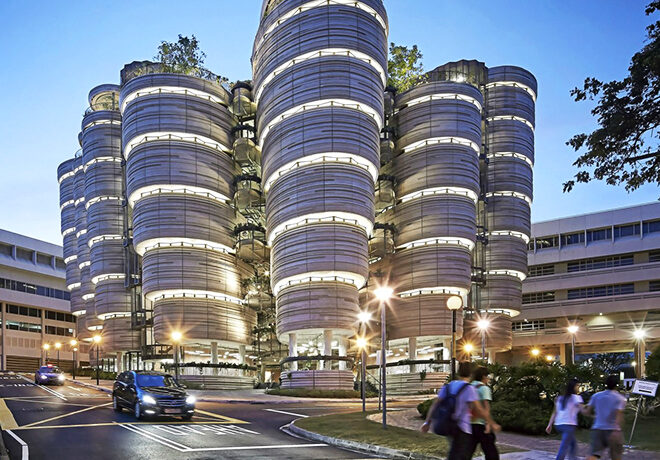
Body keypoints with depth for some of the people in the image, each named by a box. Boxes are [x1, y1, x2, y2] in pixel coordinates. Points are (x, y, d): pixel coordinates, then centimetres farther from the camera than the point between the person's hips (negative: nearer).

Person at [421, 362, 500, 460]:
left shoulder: (447, 386, 6)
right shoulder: (469, 389, -12)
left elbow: (434, 405, 5)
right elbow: (480, 410, -15)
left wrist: (427, 423, 11)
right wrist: (492, 424, -4)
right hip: (462, 430, -7)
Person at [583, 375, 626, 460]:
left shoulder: (596, 396, 8)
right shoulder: (620, 398, -2)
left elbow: (588, 412, 8)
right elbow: (619, 415, -15)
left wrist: (582, 410, 30)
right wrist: (616, 431, -23)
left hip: (597, 428, 3)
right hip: (612, 429, -3)